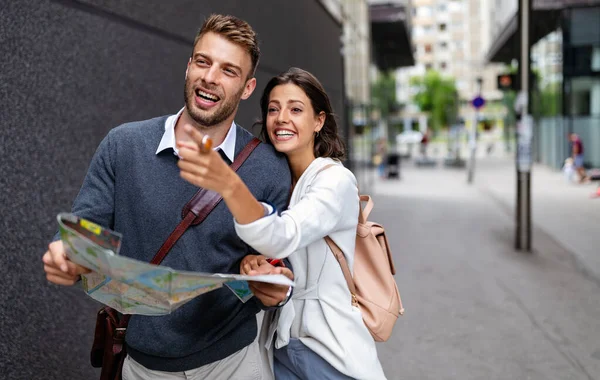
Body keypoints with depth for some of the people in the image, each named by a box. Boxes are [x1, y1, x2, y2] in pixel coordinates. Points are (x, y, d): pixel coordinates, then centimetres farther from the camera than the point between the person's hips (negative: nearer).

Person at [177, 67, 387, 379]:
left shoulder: (337, 179, -16)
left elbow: (284, 238, -34)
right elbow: (269, 252, 7)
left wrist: (228, 184, -50)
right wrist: (251, 261, -16)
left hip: (330, 349, -5)